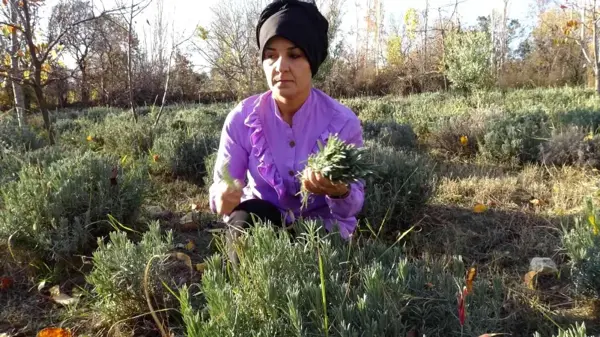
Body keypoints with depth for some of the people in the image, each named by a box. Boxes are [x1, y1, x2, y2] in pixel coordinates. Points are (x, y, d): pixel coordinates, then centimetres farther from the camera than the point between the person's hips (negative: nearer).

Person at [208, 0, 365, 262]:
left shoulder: (343, 122, -18)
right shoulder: (242, 119, -15)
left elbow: (354, 205, -13)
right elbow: (220, 187, -10)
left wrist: (340, 193, -38)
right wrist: (224, 198, -36)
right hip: (260, 220, 1)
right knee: (243, 221, -32)